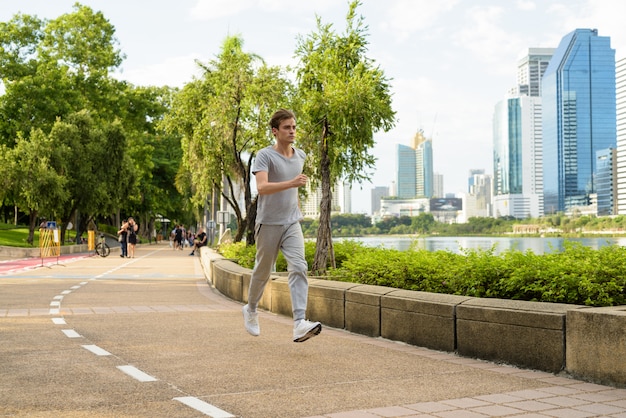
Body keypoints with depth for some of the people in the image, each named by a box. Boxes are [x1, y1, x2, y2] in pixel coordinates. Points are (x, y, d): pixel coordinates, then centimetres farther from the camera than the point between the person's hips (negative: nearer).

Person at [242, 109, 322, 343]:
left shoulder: (300, 156, 10)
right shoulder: (265, 156, -10)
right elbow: (262, 187, -27)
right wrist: (292, 183, -38)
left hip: (292, 223, 4)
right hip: (268, 224, -4)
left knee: (298, 268, -14)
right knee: (262, 272, 10)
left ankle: (299, 324, -23)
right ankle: (251, 310, 37)